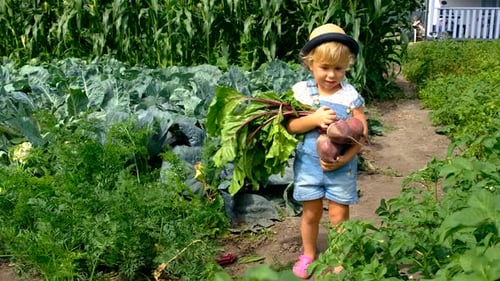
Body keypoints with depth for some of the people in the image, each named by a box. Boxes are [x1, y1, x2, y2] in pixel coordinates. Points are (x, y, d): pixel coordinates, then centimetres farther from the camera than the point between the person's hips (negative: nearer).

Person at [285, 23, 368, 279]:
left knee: (339, 214, 8)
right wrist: (314, 119, -28)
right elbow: (289, 125, -11)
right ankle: (308, 255, 34)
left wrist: (344, 159, -20)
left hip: (341, 166, 0)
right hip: (308, 163, 1)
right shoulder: (301, 91, -7)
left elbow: (362, 132, -8)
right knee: (311, 212, 13)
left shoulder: (351, 95, -8)